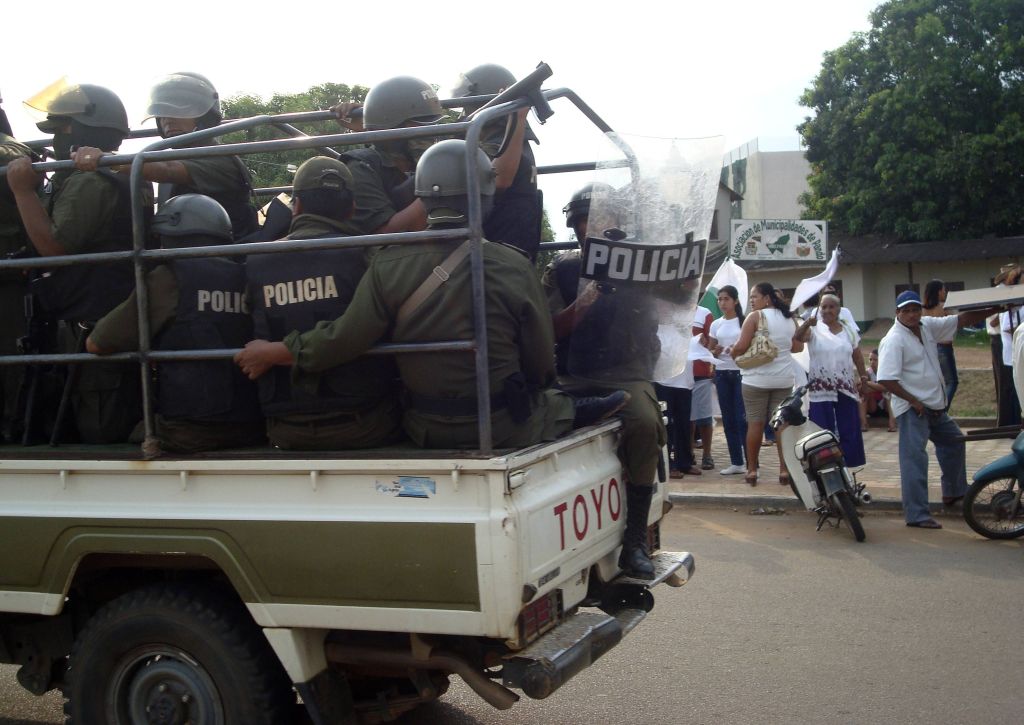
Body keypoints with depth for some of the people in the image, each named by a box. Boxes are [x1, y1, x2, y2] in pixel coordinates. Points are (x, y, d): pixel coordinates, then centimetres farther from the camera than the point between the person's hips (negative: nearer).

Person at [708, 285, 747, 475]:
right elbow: (710, 351, 13)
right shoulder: (716, 324, 10)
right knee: (728, 419, 7)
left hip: (741, 372, -5)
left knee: (742, 418, -8)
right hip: (722, 373, 5)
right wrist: (716, 352, -8)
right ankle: (736, 462, 15)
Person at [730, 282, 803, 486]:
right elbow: (798, 347, 15)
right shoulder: (790, 318, 9)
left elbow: (741, 346, -13)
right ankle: (784, 470, 6)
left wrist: (733, 353, 7)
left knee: (755, 423, 2)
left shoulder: (755, 317, -9)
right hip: (784, 378, 5)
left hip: (757, 378, -5)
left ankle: (752, 470, 7)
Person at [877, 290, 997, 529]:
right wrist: (914, 402, -19)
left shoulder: (927, 326, 7)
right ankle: (916, 515, -13)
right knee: (914, 458, -12)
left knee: (954, 442, 25)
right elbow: (887, 379, -24)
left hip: (935, 406, 10)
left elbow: (961, 320, 14)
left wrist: (993, 310, 8)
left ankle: (954, 493, 43)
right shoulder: (894, 340, -18)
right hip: (912, 409, -10)